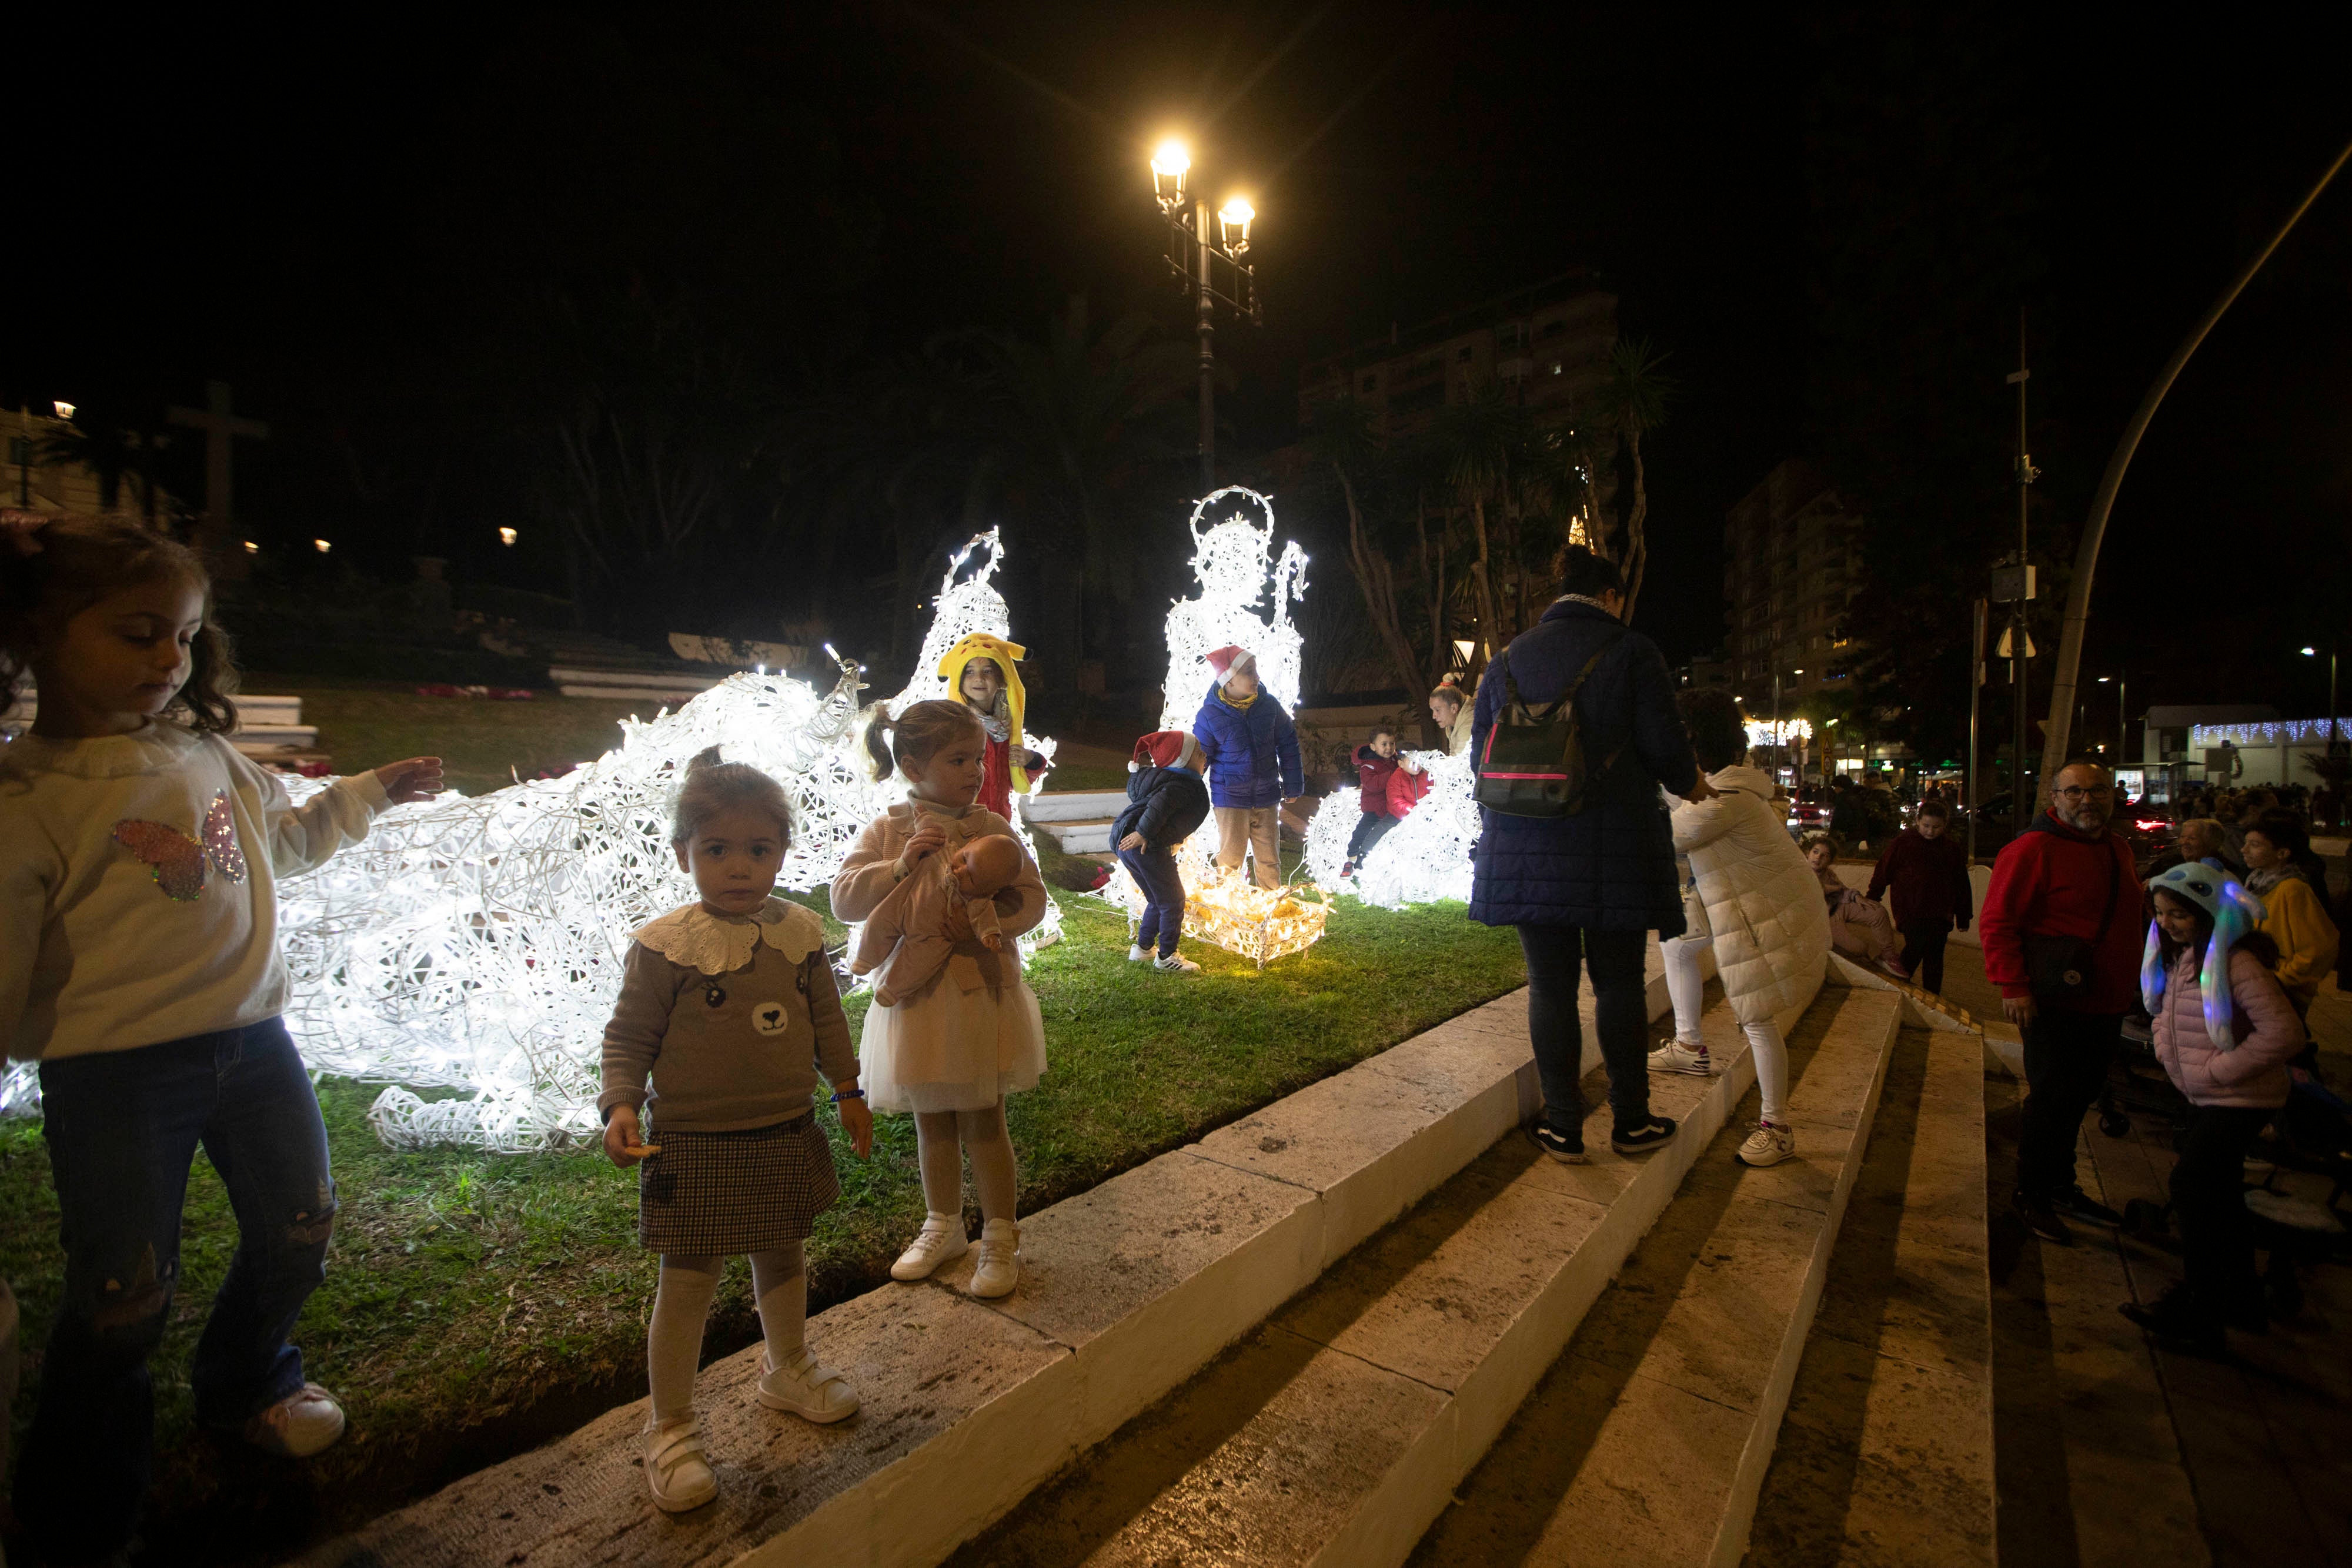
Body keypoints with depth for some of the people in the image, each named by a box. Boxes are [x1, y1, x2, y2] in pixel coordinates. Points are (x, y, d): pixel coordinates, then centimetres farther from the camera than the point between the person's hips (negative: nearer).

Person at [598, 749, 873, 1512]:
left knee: (782, 1256, 22)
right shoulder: (663, 946, -15)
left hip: (787, 1134, 5)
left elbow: (826, 1017, 7)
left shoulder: (801, 931, -3)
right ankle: (671, 1428, 27)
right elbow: (628, 1036, -8)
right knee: (687, 1281, 6)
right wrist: (620, 1105, -21)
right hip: (696, 1142, -4)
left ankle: (788, 1369, 47)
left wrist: (848, 1089, 11)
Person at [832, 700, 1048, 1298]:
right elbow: (843, 899, -11)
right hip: (915, 995, 2)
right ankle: (943, 1226, 38)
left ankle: (1000, 1237, 25)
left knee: (983, 1119, 8)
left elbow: (1031, 895, -5)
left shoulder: (992, 828, -5)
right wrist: (900, 865, -25)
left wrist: (988, 920, -24)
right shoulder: (886, 831, -3)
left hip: (982, 992, -2)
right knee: (932, 1119, 17)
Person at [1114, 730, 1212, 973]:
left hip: (1125, 842, 10)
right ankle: (1166, 958, 11)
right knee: (1172, 901, 3)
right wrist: (1144, 833, -30)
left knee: (1158, 900, 24)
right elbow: (1160, 803, -28)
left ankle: (1141, 948, 32)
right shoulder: (1187, 786, -11)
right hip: (1148, 849, -10)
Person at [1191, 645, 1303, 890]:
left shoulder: (1269, 704, -3)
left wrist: (1293, 786, 9)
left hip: (1267, 797, 3)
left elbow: (1288, 745, 7)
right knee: (1230, 860, 4)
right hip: (1230, 798, -3)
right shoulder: (1209, 715, -13)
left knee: (1269, 859, 12)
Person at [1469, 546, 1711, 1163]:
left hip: (1525, 846, 3)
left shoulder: (1508, 658, 10)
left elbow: (1482, 753, 12)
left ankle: (1563, 1127, 16)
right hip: (1611, 846, -2)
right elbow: (1663, 744, -5)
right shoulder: (1631, 652, -2)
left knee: (1550, 985, 7)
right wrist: (1689, 784, 17)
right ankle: (1630, 1120, 24)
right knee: (1619, 982, 11)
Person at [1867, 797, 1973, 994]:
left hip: (1940, 915, 3)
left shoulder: (1953, 848, 6)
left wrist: (1963, 917, 12)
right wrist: (1872, 896, 3)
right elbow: (1884, 870, 3)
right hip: (1910, 910, -3)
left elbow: (1962, 886, 12)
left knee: (1935, 956, 7)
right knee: (1916, 948, -13)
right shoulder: (1904, 842, -2)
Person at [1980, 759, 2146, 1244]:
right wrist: (2013, 985, -23)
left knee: (2078, 1097, 18)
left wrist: (2130, 984, 21)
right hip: (2056, 1004, -8)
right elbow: (1997, 921, -18)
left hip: (2105, 1003, 8)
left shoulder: (2118, 848, 12)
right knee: (2052, 1100, 0)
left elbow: (2127, 920, 25)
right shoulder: (2033, 848, -16)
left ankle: (2061, 1186, 34)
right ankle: (2033, 1197, 15)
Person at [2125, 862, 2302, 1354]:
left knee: (2191, 1184, -11)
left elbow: (2284, 1034, -27)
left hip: (2242, 1100, -9)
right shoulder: (2180, 956, 3)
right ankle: (2242, 1300, 35)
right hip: (2207, 1097, 9)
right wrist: (2165, 1047, 3)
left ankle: (2199, 1317, -1)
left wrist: (2219, 1068, -22)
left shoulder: (2237, 963, -23)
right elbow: (2166, 1012, 19)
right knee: (2219, 1194, 18)